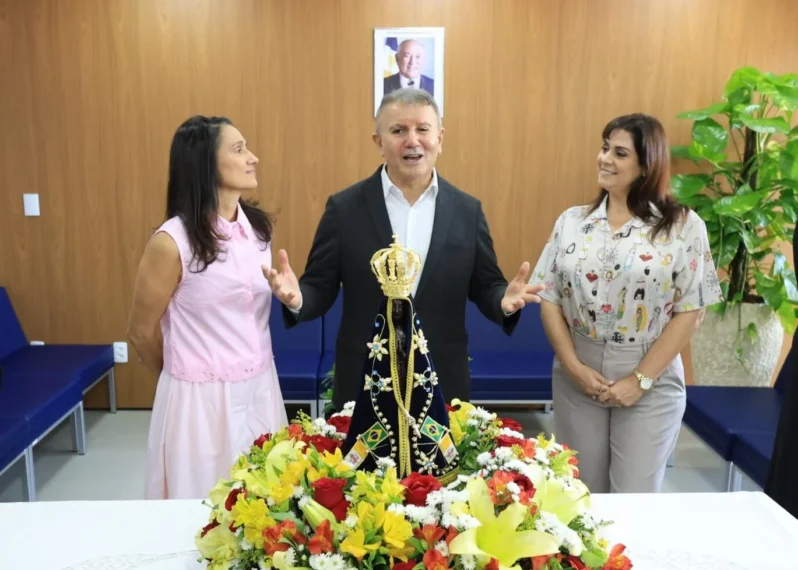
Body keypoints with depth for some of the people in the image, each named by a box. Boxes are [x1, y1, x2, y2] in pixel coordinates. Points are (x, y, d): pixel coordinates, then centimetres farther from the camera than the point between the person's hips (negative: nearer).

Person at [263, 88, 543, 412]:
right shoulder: (344, 208, -4)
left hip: (442, 386, 2)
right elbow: (320, 288, -2)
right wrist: (296, 298, -23)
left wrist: (504, 300, -16)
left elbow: (484, 287, 6)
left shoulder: (467, 210, 1)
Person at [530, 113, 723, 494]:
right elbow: (549, 300, 2)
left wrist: (640, 379, -12)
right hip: (577, 379, 2)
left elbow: (689, 312, -7)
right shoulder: (571, 221, 3)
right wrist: (573, 366, -9)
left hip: (652, 384, -2)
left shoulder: (683, 226, -5)